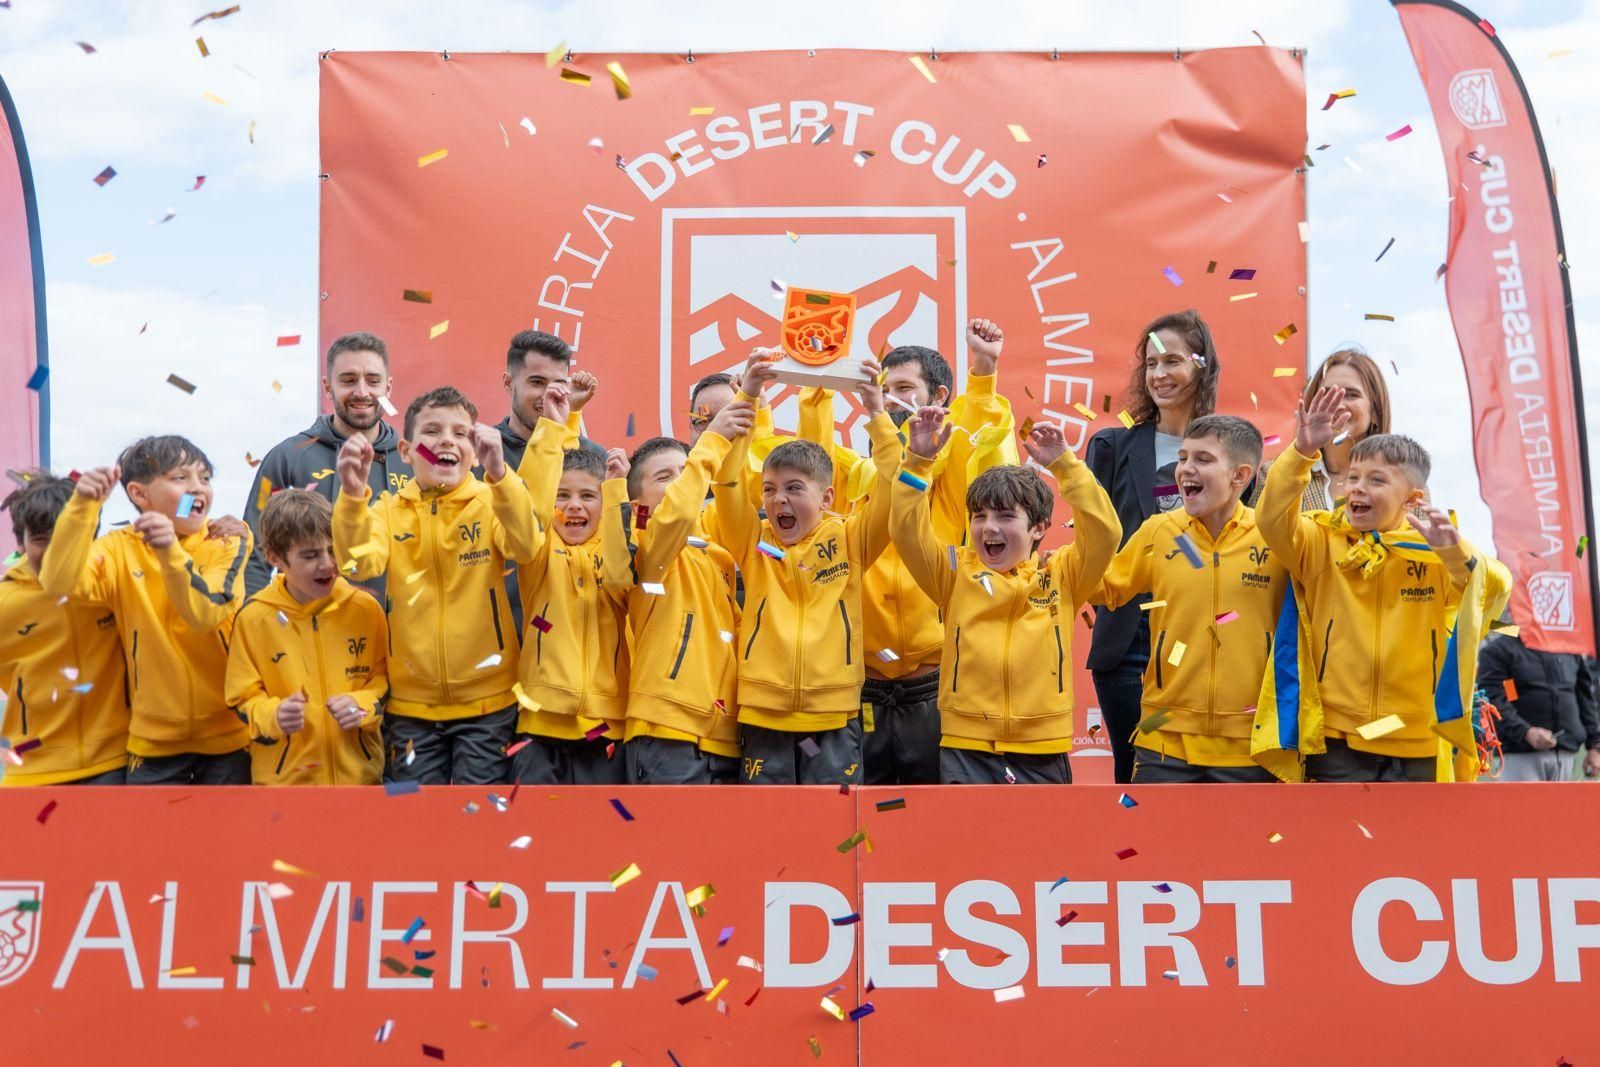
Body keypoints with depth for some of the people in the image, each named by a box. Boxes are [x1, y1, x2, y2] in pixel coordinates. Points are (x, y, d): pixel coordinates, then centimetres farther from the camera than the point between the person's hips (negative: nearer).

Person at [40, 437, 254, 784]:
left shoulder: (227, 540, -5)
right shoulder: (121, 549, -2)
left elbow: (206, 614, -22)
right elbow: (59, 582, -20)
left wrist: (170, 552, -36)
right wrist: (83, 506, -30)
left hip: (228, 734, -1)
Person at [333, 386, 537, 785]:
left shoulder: (491, 503, -3)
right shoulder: (389, 509, 2)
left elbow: (525, 547, -24)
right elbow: (358, 563, -16)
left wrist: (498, 473, -39)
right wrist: (352, 495, -34)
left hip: (485, 698, -2)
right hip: (411, 701, 2)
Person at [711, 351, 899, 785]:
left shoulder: (849, 541, 3)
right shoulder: (753, 542, 3)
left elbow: (891, 489, -8)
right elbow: (727, 481, -9)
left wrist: (877, 415, -14)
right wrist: (746, 398, -17)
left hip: (834, 720, 0)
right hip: (763, 719, 1)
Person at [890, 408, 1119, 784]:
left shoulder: (1061, 575, 4)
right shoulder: (957, 572, 5)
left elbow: (1104, 533, -10)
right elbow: (908, 530, -6)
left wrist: (1064, 465, -14)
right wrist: (919, 460, -14)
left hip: (1041, 751, 0)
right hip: (966, 748, 0)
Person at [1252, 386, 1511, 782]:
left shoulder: (1436, 552, 1)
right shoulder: (1323, 541, 0)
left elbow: (1494, 591, -14)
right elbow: (1274, 519, -18)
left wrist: (1454, 550, -34)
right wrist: (1303, 451, -31)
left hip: (1419, 744, 1)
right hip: (1337, 739, -1)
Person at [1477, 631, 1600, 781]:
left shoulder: (1570, 650, 16)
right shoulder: (1498, 650, -1)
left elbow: (1586, 699, 20)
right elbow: (1493, 701, -11)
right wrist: (1525, 732, -24)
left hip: (1566, 754, 5)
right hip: (1521, 755, -5)